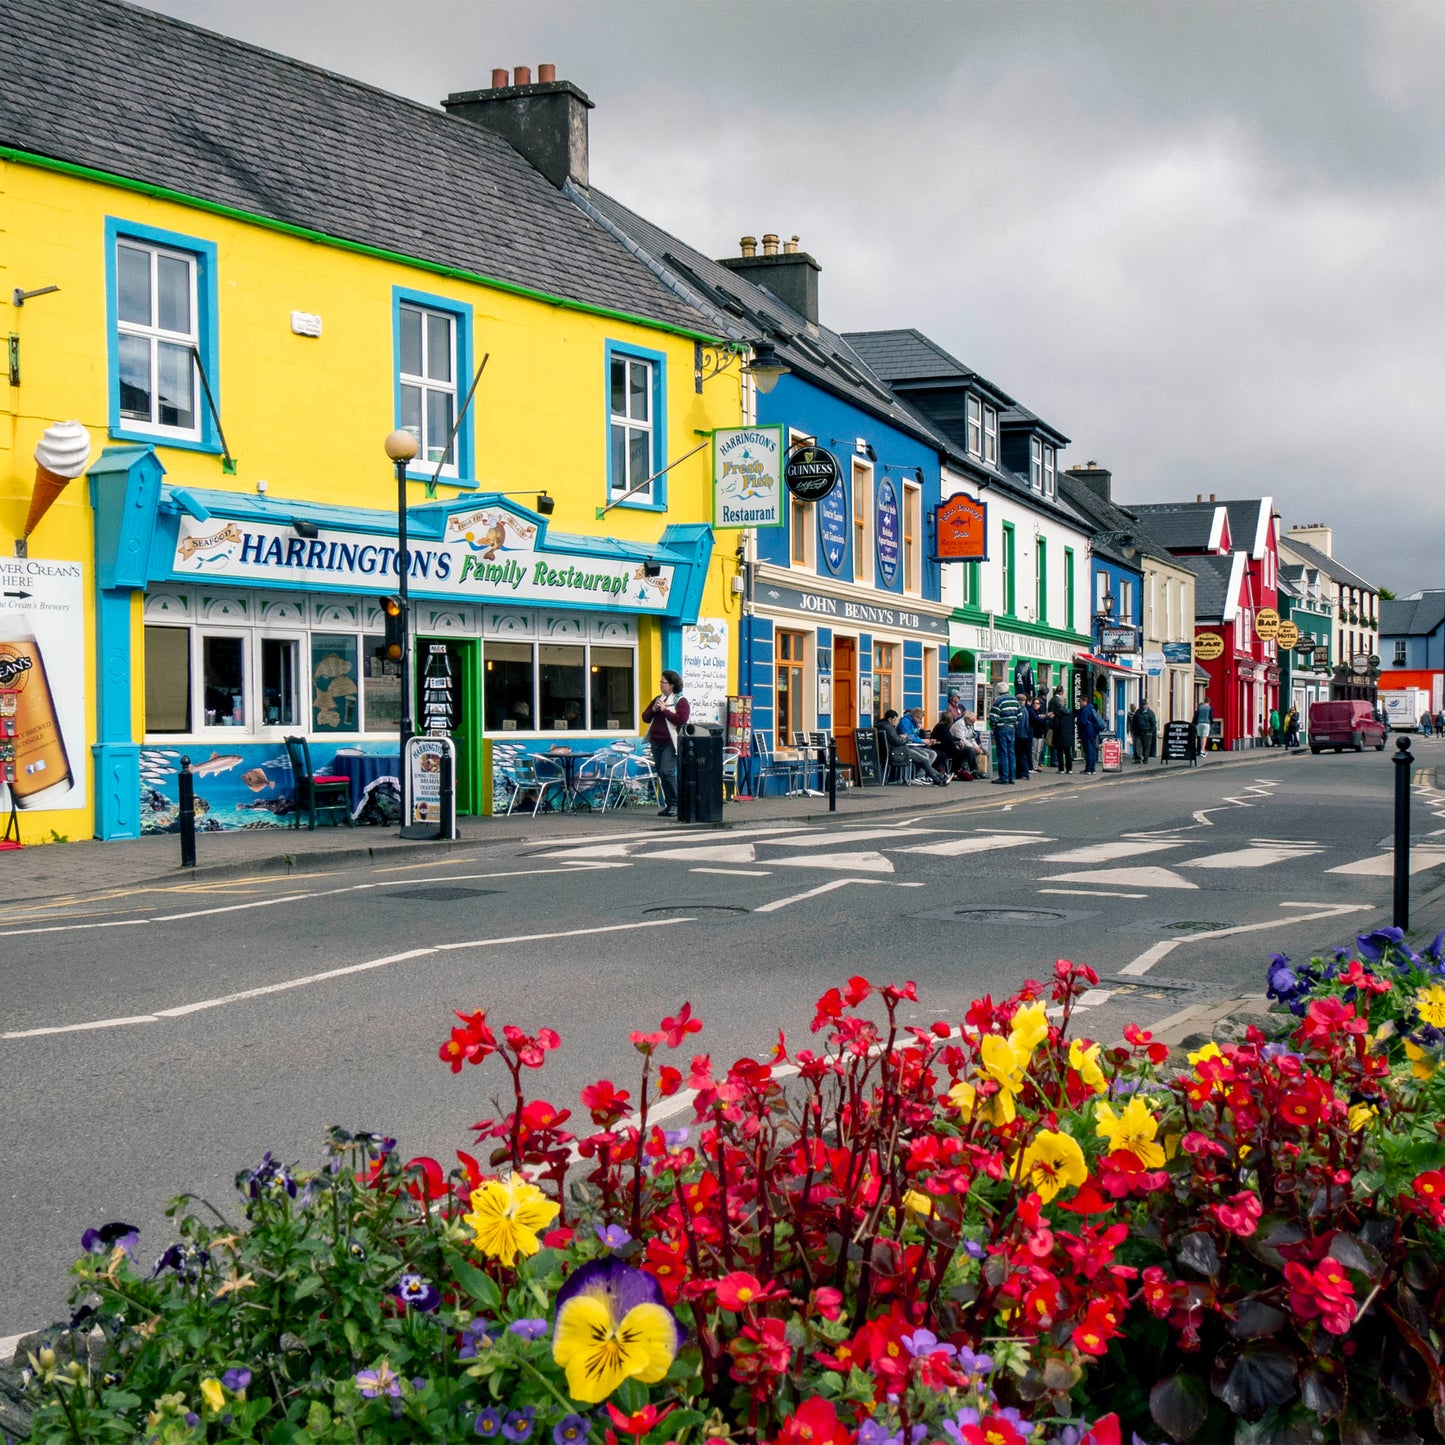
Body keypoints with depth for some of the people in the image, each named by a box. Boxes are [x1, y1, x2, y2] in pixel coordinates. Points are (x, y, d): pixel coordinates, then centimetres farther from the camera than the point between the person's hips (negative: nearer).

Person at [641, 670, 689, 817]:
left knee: (667, 772, -17)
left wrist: (665, 710, -16)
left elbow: (681, 719, -17)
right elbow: (645, 717, 18)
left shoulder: (681, 701, -3)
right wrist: (653, 710, -2)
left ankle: (675, 804, -9)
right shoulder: (657, 699, 18)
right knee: (661, 774, 9)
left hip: (670, 744, -7)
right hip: (656, 743, 7)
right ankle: (669, 804, 17)